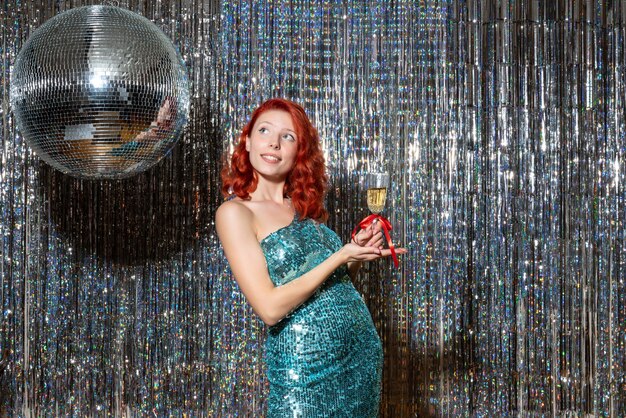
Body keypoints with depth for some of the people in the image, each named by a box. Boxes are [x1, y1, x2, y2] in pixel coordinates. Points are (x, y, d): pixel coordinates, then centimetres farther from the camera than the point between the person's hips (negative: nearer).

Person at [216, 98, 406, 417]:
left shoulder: (305, 206, 9)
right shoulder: (235, 212, -10)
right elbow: (269, 307, -18)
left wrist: (358, 256, -2)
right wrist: (340, 256, -15)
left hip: (363, 353, 7)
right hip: (307, 368, -7)